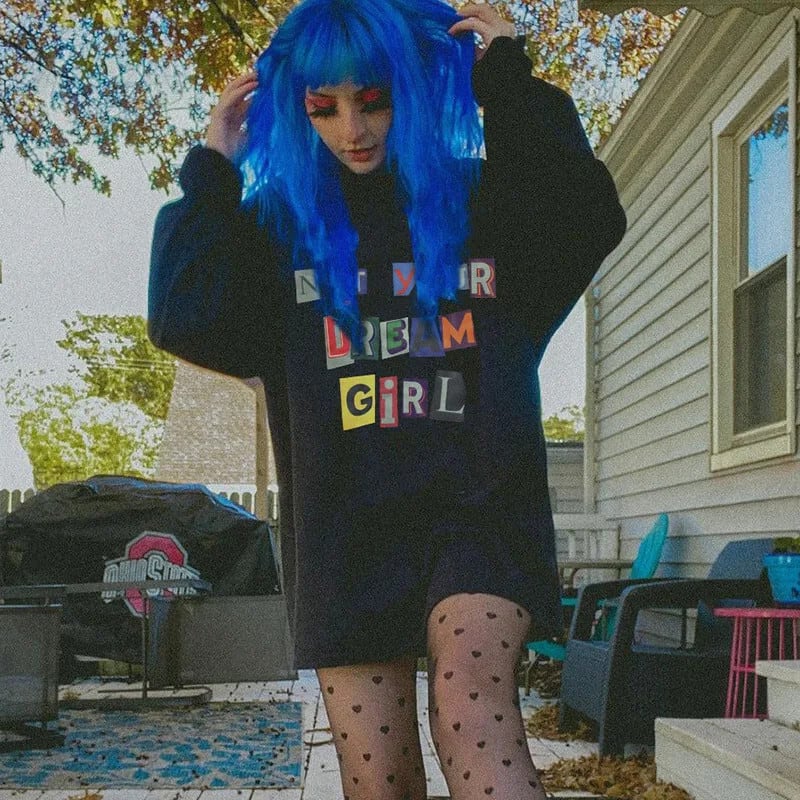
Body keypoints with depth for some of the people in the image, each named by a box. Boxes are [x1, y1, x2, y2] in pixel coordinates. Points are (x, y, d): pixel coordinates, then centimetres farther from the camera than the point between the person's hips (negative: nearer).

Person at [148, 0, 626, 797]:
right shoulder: (279, 223, 10)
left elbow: (589, 222, -10)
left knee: (470, 696, -27)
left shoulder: (486, 202, 8)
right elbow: (189, 323, -3)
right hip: (346, 528, 2)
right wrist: (211, 171, 1)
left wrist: (509, 83, -6)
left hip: (476, 505, -1)